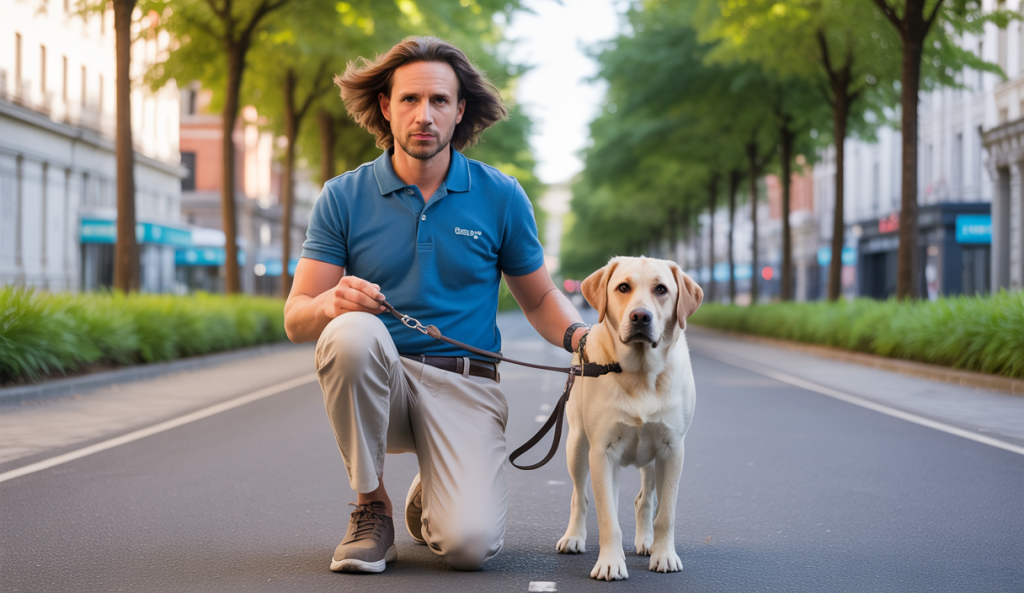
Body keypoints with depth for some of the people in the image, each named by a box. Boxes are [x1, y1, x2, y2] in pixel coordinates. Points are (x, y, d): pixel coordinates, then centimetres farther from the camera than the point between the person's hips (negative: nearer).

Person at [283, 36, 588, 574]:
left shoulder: (501, 197, 3)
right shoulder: (343, 197, 1)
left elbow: (538, 297, 13)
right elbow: (296, 320, -1)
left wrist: (578, 335, -10)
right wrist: (331, 302, -25)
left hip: (463, 385, 0)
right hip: (375, 379, 0)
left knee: (469, 544, -25)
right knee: (352, 332, -36)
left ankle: (428, 498, 16)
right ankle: (370, 506, -13)